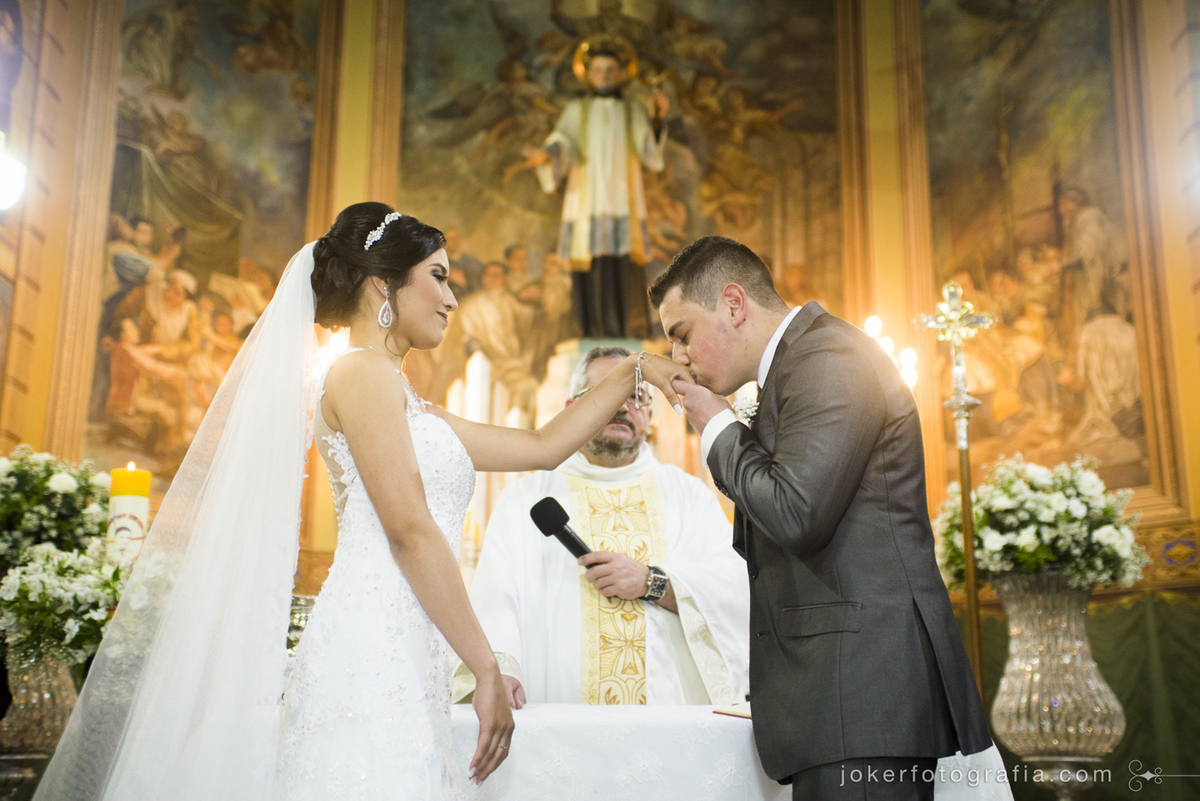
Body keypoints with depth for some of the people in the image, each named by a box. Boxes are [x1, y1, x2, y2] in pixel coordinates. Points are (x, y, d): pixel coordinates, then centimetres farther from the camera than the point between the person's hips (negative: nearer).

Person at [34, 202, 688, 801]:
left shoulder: (408, 406, 24)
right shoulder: (362, 372, -3)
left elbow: (542, 446, 27)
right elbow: (409, 529, -12)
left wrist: (632, 373, 27)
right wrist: (487, 668, -12)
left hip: (401, 666, 9)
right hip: (371, 657, -9)